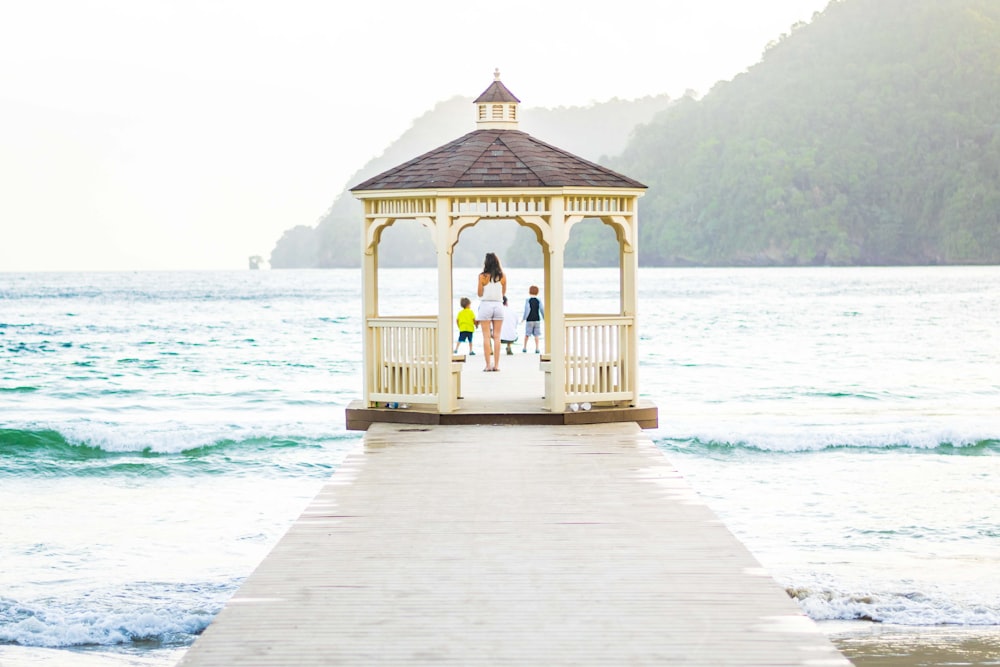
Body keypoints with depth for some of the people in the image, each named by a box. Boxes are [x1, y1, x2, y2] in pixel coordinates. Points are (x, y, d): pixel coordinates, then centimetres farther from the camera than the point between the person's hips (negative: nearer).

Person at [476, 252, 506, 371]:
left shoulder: (483, 276, -8)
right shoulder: (502, 276, 1)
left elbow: (479, 294, -3)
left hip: (486, 305, -3)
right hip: (498, 305, 3)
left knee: (486, 336, 0)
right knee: (496, 336, 6)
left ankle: (488, 364, -5)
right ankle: (496, 364, 2)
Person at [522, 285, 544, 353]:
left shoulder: (528, 300, -4)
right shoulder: (539, 300, 0)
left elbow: (527, 309, -14)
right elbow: (541, 309, -4)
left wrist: (524, 318, -11)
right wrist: (544, 318, 6)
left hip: (529, 320, -1)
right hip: (537, 319, 1)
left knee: (527, 334, 10)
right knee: (536, 335, 3)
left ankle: (524, 347, 16)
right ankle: (537, 348, -4)